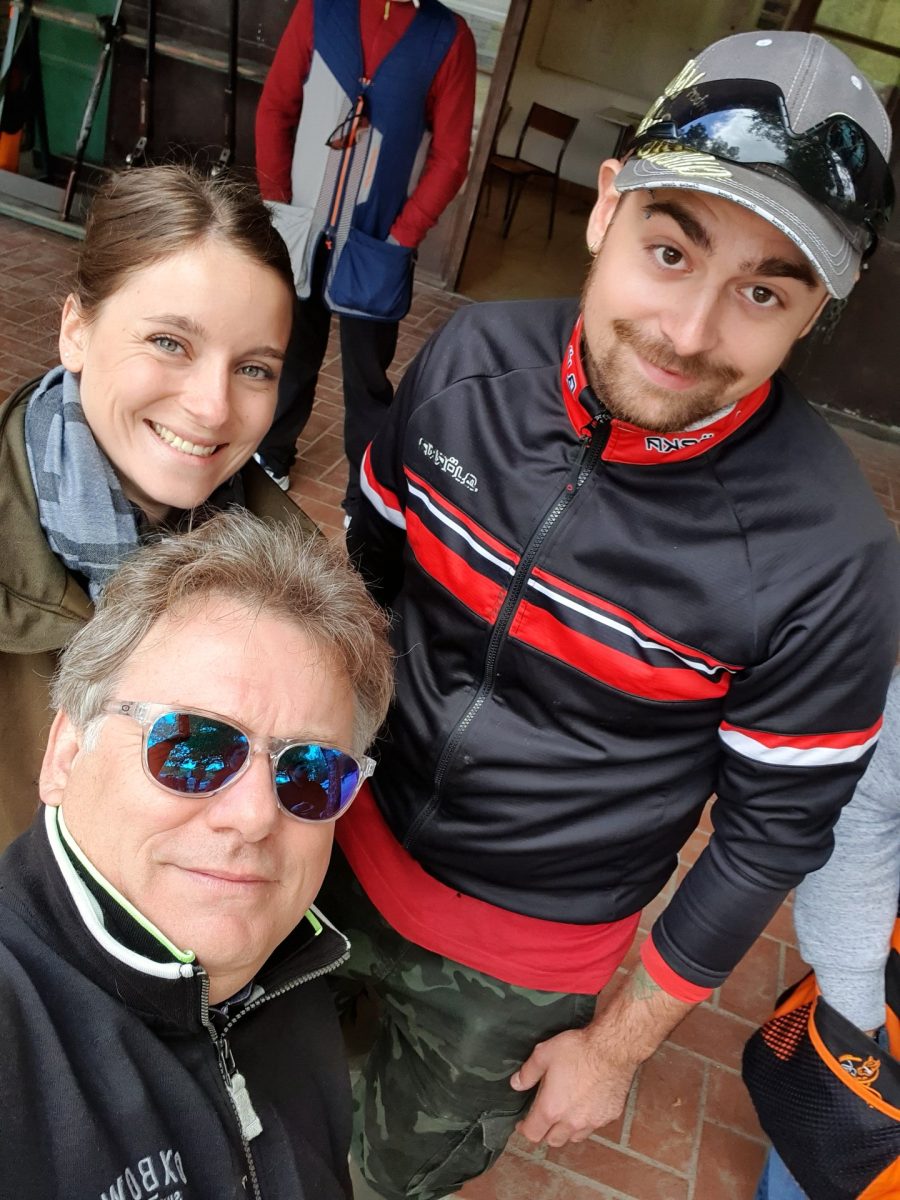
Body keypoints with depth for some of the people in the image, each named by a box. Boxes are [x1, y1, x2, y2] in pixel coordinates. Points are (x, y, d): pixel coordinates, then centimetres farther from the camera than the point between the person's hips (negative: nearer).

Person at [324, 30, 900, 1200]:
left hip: (523, 958, -3)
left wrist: (621, 1040, -4)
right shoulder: (475, 356, -18)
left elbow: (777, 829, -15)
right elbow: (366, 562, -2)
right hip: (353, 844, 4)